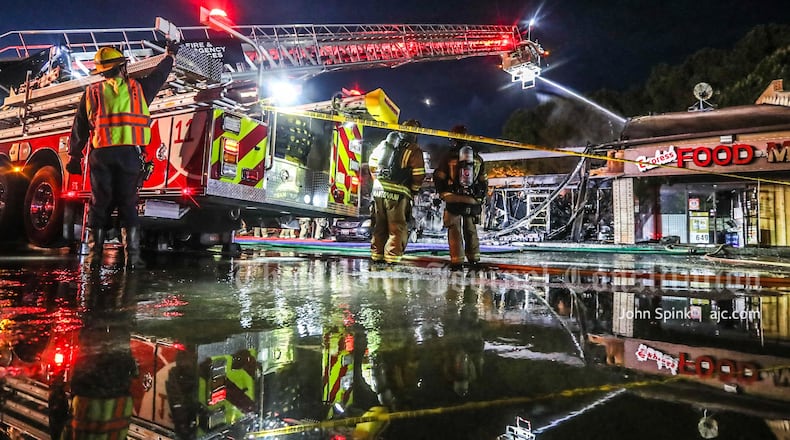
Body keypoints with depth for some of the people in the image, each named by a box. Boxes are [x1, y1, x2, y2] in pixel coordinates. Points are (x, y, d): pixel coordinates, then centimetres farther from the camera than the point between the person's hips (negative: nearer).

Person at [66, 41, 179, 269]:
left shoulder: (91, 92, 11)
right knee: (128, 204, 1)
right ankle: (133, 256, -3)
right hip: (130, 152, -1)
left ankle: (95, 255, 6)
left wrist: (74, 157, 16)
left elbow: (79, 128, 11)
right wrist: (170, 55, 46)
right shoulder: (137, 88, 10)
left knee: (99, 205, 6)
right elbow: (158, 75, 29)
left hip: (100, 154, 1)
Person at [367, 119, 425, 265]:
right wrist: (413, 191, 9)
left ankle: (376, 256, 21)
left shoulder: (384, 143, 12)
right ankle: (392, 257, 0)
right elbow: (418, 175, -7)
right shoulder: (414, 150, -4)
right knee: (397, 228, 4)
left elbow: (372, 163, 16)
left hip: (378, 190, 5)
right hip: (398, 193, -5)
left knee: (379, 226, 15)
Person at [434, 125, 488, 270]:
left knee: (454, 230, 3)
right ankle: (474, 259, 21)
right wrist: (481, 198, 22)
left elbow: (438, 178, -1)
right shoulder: (478, 158, 8)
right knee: (471, 230, 16)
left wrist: (441, 193, 15)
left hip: (453, 200, -3)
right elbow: (484, 182, 13)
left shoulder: (448, 157, -5)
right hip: (473, 201, 4)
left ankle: (457, 260, -1)